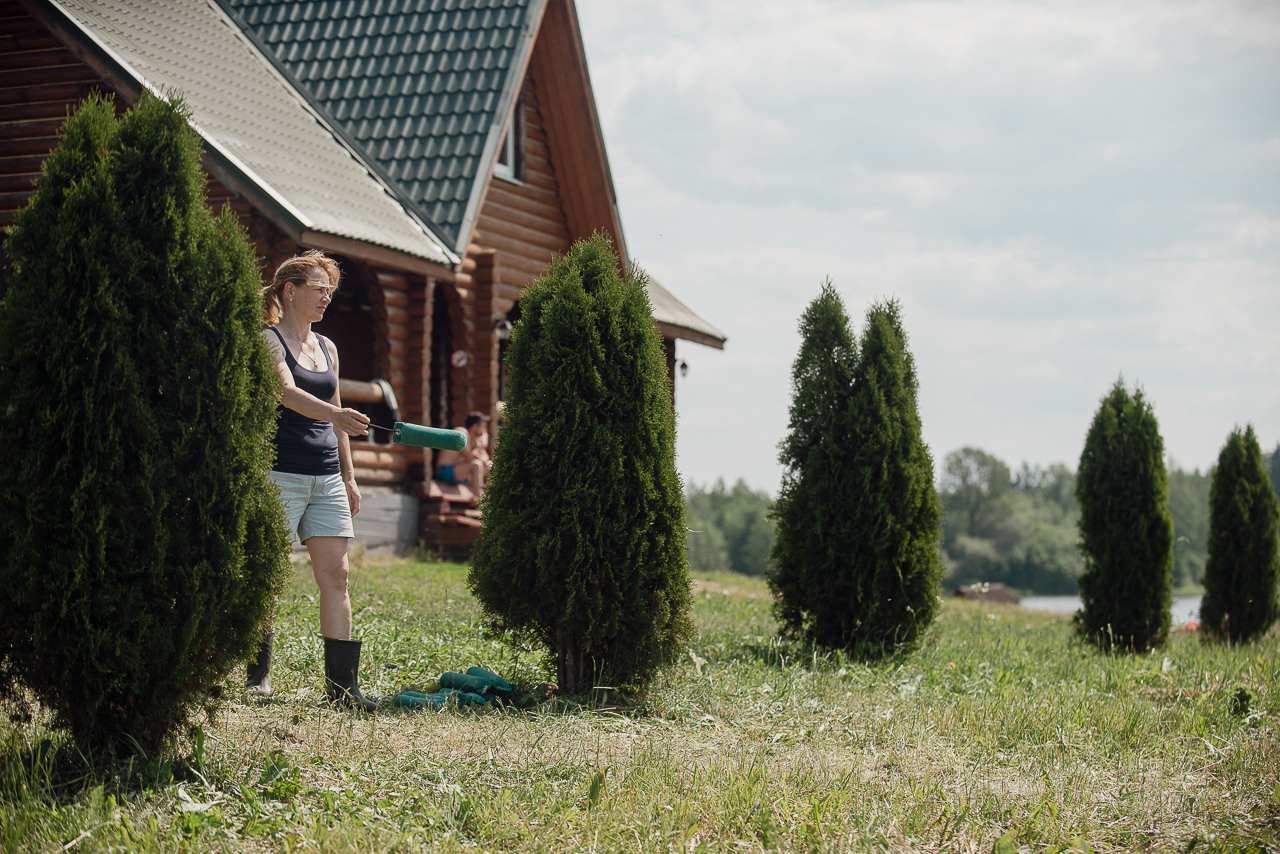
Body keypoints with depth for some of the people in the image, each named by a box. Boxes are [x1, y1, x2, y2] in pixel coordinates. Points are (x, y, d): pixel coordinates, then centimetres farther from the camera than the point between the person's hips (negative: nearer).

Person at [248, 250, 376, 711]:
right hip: (280, 475, -6)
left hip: (326, 478, 6)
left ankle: (341, 682, 0)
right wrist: (337, 414, -39)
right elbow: (286, 392, -24)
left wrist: (348, 477, 18)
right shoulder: (268, 341, -5)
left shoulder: (327, 348, 16)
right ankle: (258, 673, 10)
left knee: (336, 574, -1)